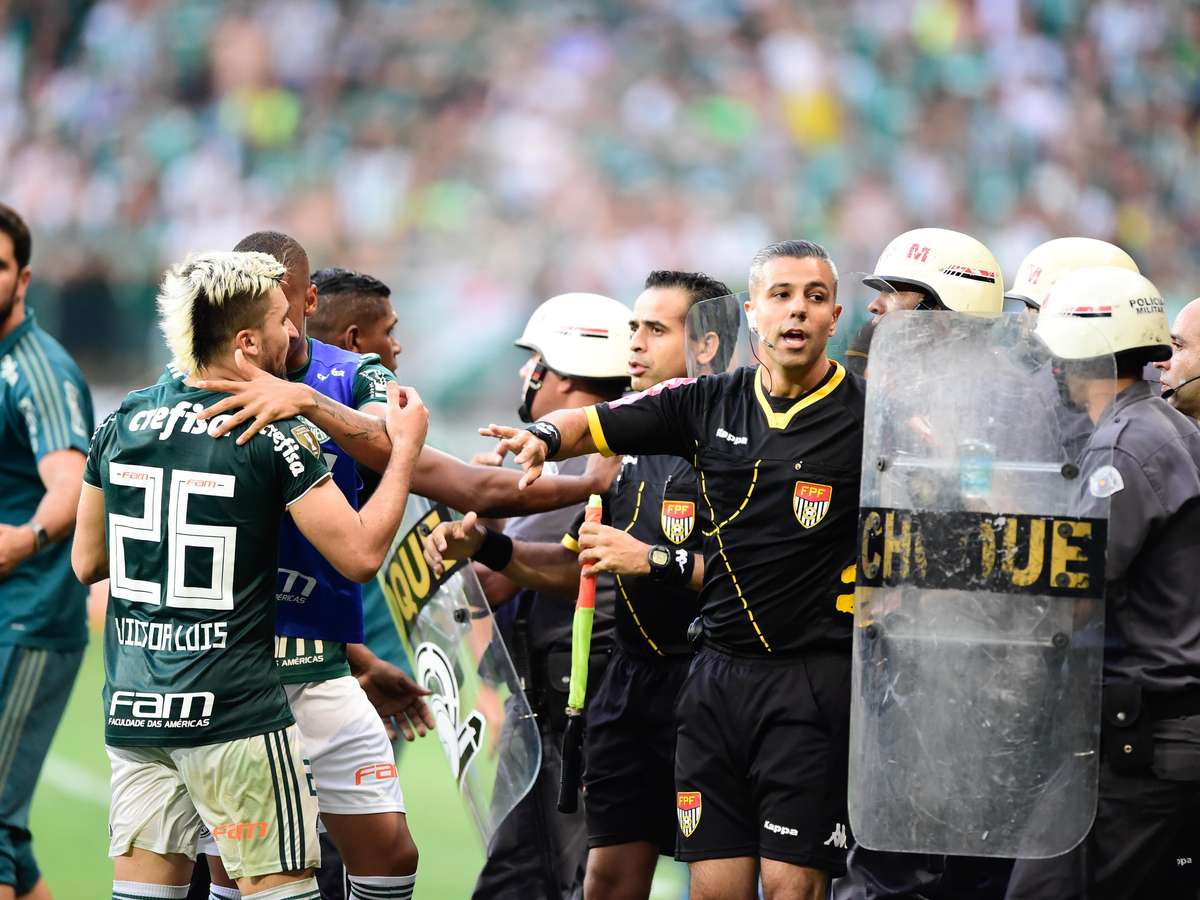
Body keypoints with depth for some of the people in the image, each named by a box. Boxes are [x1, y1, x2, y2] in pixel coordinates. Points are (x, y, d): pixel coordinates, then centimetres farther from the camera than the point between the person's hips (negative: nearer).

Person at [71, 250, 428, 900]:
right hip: (234, 712, -6)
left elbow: (87, 563, 15)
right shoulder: (276, 438, -11)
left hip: (132, 703, 6)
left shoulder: (124, 422, 6)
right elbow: (360, 555, -11)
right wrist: (406, 446, 0)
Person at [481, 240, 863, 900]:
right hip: (718, 672, 4)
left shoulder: (866, 416, -5)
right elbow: (589, 424, 12)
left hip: (813, 679, -4)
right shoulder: (708, 404, 9)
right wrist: (544, 435, -10)